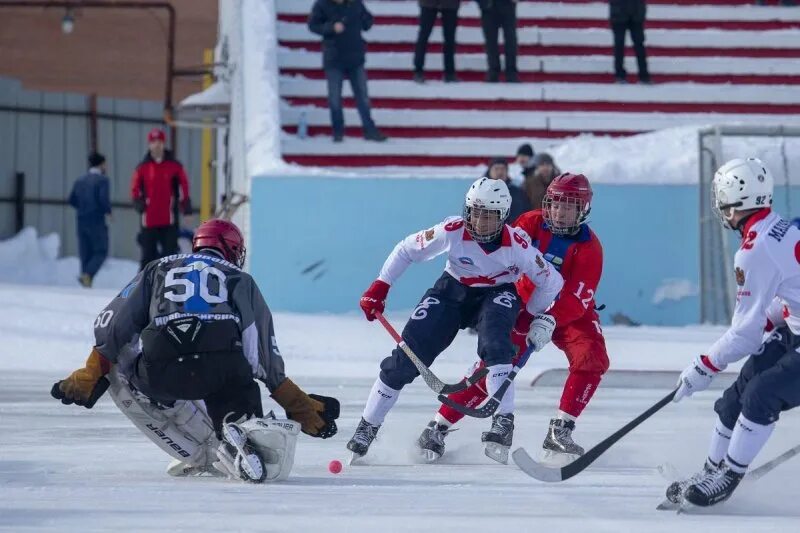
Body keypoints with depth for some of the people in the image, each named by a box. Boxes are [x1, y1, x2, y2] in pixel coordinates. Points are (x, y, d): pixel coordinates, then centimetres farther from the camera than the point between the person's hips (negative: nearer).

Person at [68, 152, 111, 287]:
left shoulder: (79, 180, 10)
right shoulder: (102, 180, -8)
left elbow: (72, 200, 9)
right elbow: (104, 198, -19)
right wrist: (108, 211, -1)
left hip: (82, 220, 6)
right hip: (97, 221, -6)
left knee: (85, 253, 10)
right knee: (101, 251, 2)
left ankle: (87, 282, 6)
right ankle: (87, 275, -18)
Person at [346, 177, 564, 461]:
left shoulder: (517, 243, -26)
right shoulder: (452, 231, -24)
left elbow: (551, 281, -11)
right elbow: (407, 250, -10)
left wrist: (534, 319, -8)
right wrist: (379, 287, -12)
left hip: (497, 294, -1)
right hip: (452, 291, 1)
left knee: (494, 342, -35)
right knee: (409, 354, -8)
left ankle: (503, 417, -30)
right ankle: (368, 424, 5)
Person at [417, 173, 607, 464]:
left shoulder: (589, 248, -17)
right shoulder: (532, 223, -12)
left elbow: (576, 301, -24)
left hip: (569, 312, 0)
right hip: (526, 305, 0)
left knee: (592, 359, -25)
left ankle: (559, 432, -19)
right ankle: (438, 426, -10)